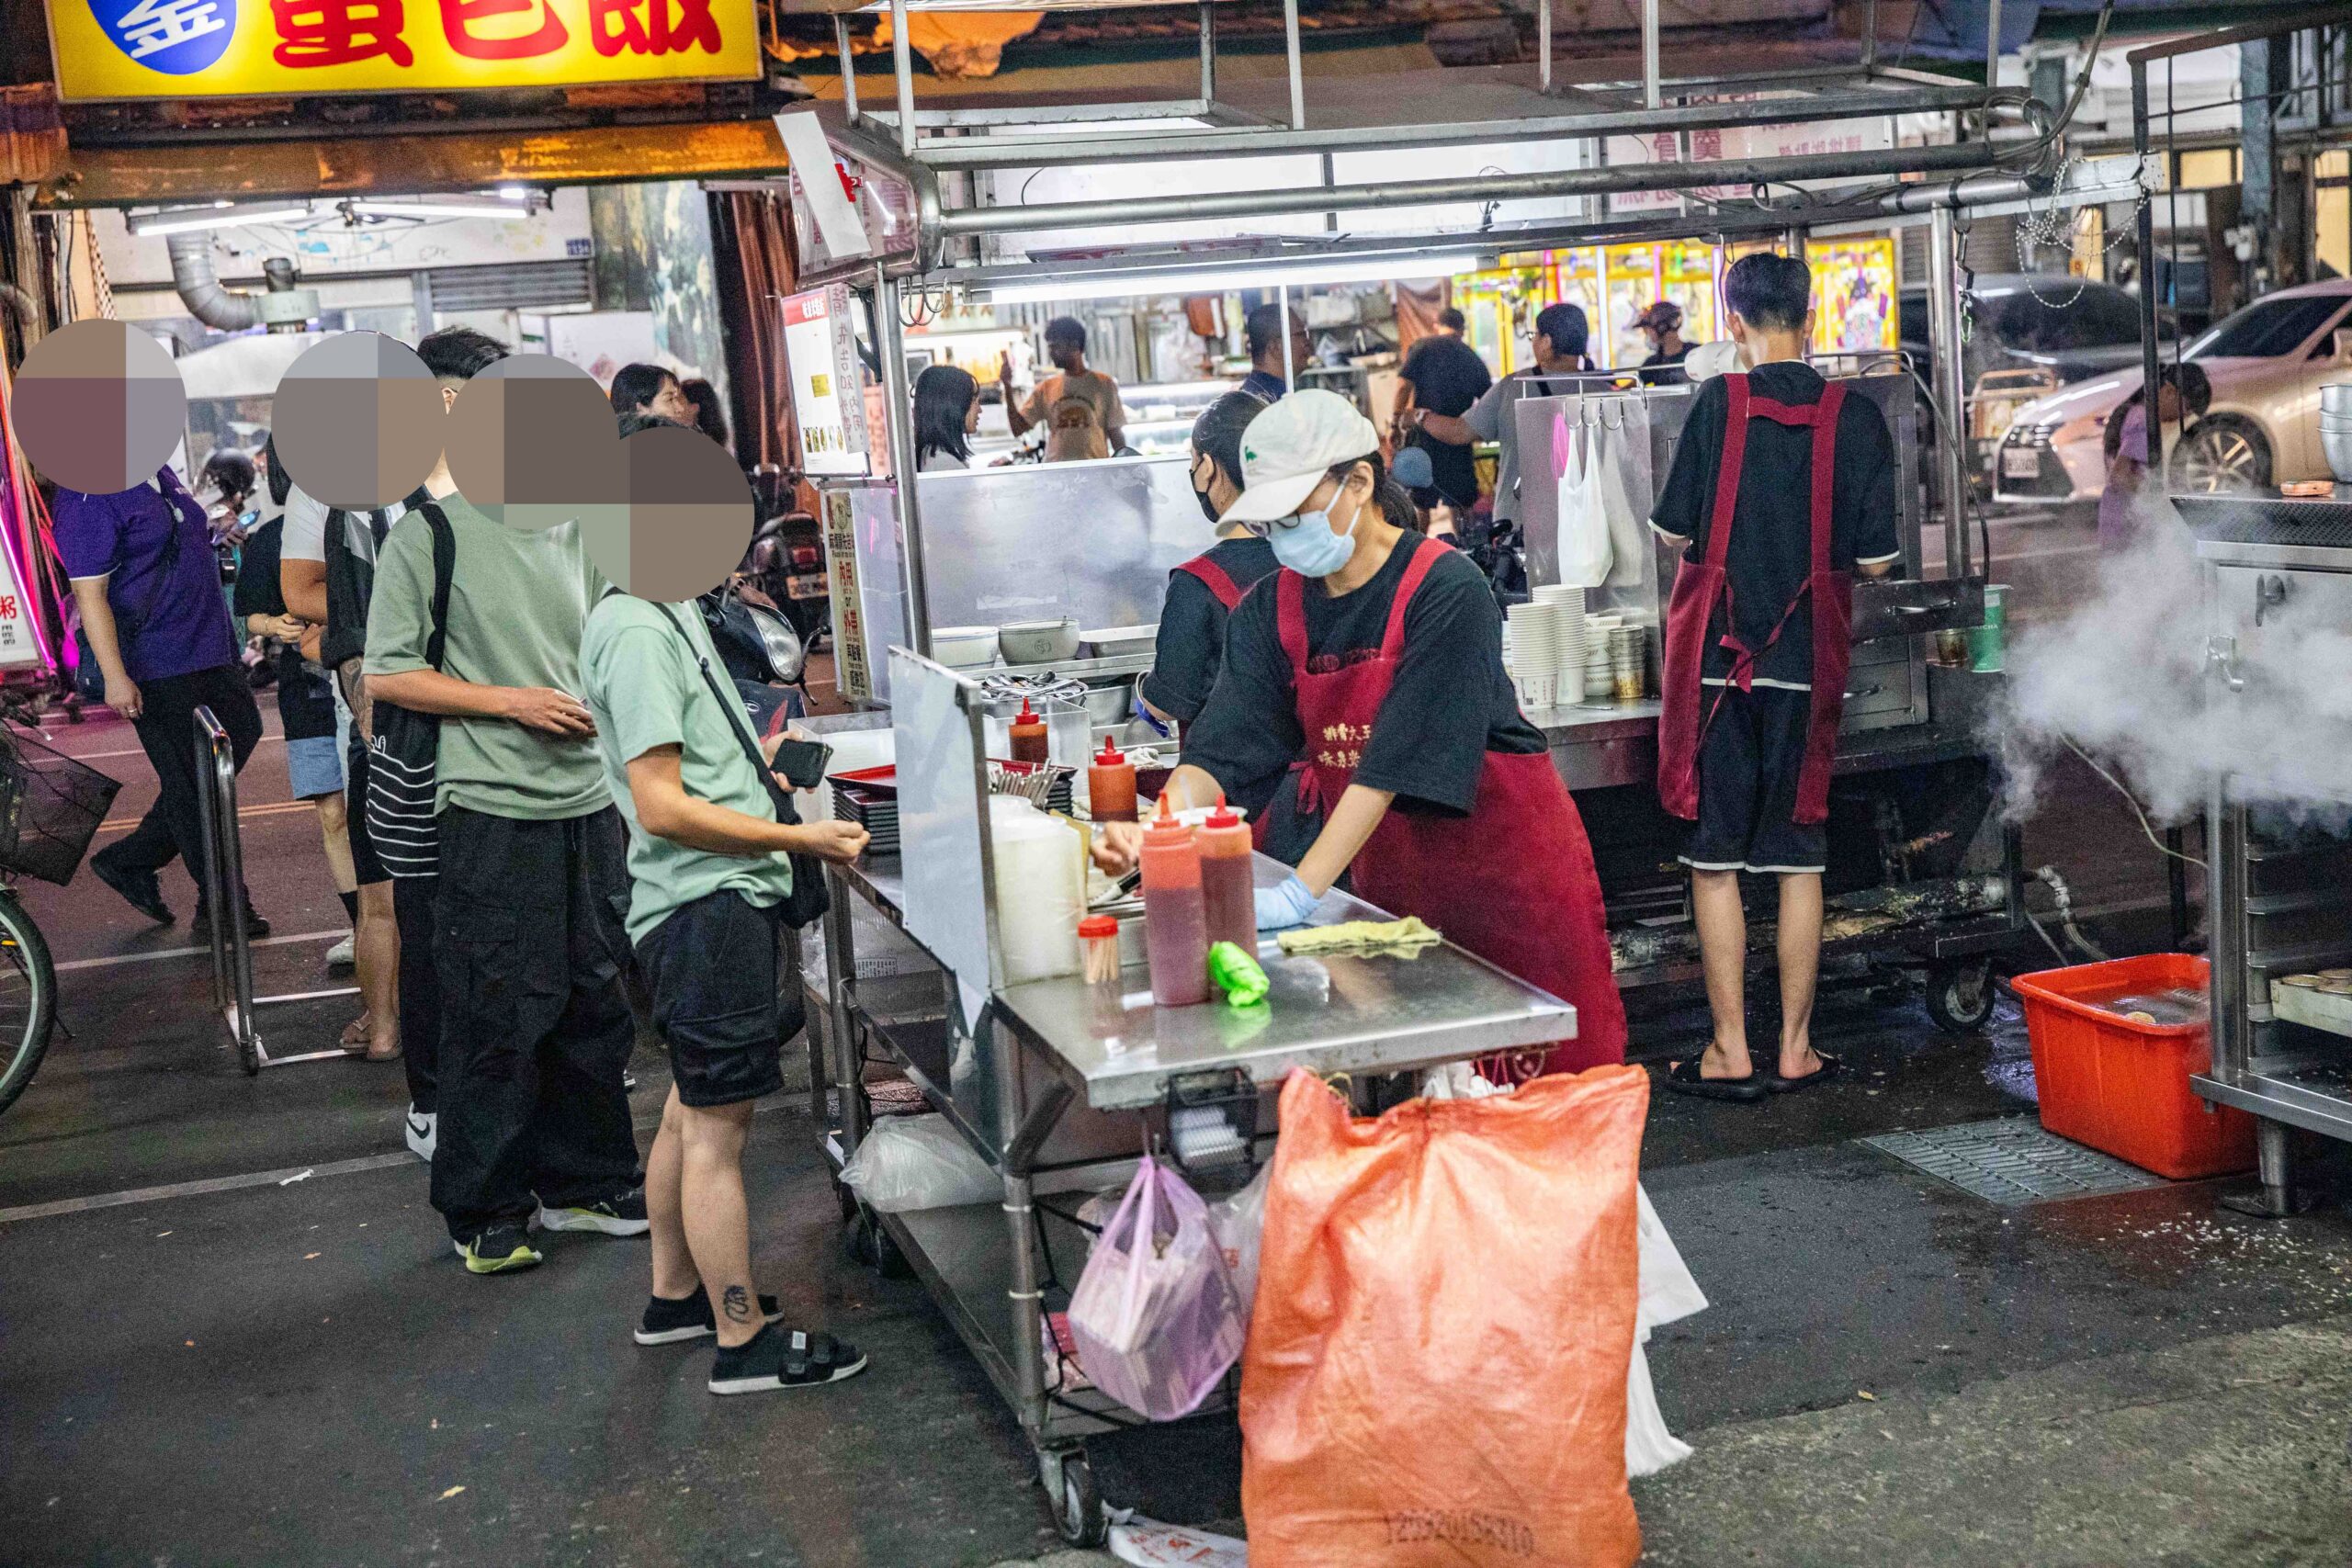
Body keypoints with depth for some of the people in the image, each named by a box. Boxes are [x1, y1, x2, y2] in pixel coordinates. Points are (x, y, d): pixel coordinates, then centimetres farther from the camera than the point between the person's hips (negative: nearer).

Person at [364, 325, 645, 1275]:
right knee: (497, 1018, -1)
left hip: (587, 799, 6)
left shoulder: (562, 514, 11)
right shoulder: (425, 533, -6)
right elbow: (387, 676, -8)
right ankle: (483, 1213, 14)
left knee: (593, 1003, 13)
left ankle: (582, 1182, 28)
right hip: (493, 812, -6)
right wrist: (512, 702, -13)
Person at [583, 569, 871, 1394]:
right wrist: (800, 838, -19)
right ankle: (744, 1342, 7)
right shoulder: (636, 631, -18)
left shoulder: (670, 612, 13)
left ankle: (675, 1296, 33)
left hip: (720, 902, 10)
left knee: (692, 1109, 19)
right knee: (716, 1125, -2)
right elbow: (662, 807, -21)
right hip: (706, 909, -10)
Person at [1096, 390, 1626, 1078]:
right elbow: (1222, 749, -9)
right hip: (1385, 865, 5)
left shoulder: (1445, 589, -19)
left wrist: (1301, 893, -30)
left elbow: (1395, 762, -25)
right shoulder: (1270, 610, -1)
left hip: (1504, 858, -5)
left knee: (1549, 1064, 1)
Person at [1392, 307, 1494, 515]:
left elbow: (1403, 386, -10)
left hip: (1423, 438, -2)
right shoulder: (1473, 359, 10)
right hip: (1459, 446, 2)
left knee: (1420, 506, 4)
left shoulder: (1423, 346, 0)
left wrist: (1397, 422, -4)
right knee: (1461, 505, 12)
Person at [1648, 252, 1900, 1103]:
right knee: (1798, 858, 11)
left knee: (1714, 857, 5)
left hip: (1718, 655, -2)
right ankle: (1796, 1047, 16)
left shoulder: (1718, 403, -7)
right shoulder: (1856, 417, -2)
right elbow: (1875, 559, 0)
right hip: (1808, 662, 2)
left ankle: (1731, 1052, 7)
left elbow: (1675, 533, -3)